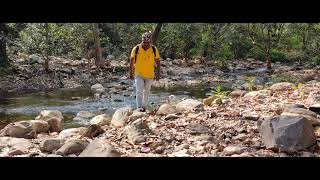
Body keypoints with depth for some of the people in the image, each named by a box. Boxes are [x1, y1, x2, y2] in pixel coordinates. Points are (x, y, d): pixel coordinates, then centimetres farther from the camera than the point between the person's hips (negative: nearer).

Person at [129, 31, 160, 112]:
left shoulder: (154, 49, -6)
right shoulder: (136, 49, -10)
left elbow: (157, 61, 3)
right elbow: (132, 61, 0)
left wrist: (158, 73, 1)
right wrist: (131, 73, 1)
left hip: (149, 75, 2)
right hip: (138, 74, -2)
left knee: (146, 91, 15)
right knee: (139, 91, -14)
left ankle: (144, 106, 29)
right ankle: (139, 107, -14)